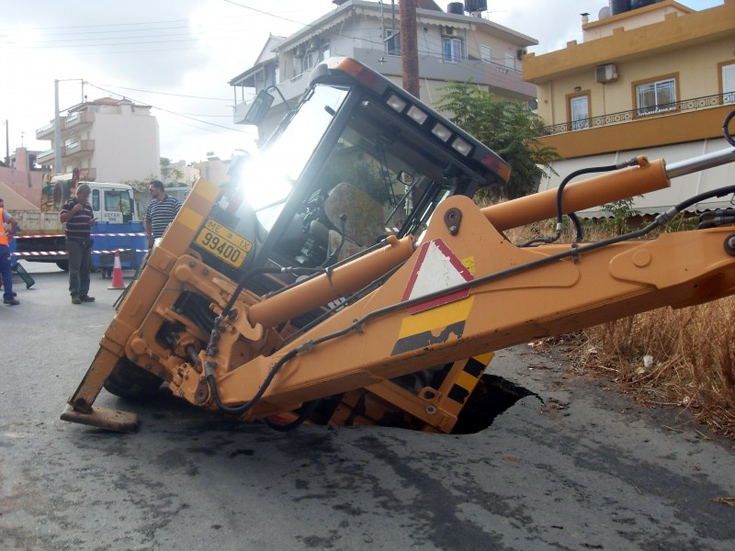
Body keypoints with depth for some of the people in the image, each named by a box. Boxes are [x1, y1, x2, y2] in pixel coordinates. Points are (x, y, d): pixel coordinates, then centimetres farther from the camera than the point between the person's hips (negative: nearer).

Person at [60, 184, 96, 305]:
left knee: (86, 268, 6)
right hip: (74, 240, -7)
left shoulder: (88, 205, 16)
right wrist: (74, 210, -20)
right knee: (75, 268, -8)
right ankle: (74, 294, -7)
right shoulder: (69, 204, -3)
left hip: (86, 240, 7)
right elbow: (62, 218, -10)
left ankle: (84, 293, 12)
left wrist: (92, 222, 3)